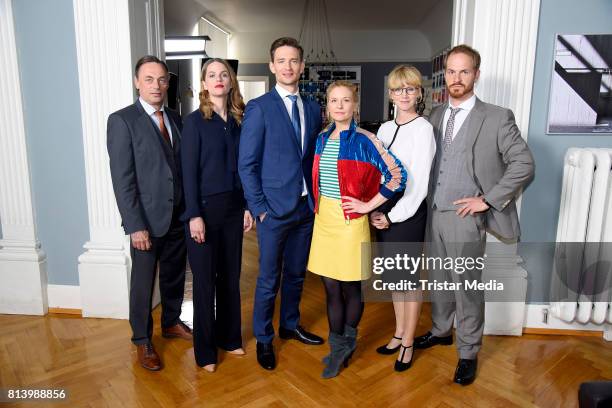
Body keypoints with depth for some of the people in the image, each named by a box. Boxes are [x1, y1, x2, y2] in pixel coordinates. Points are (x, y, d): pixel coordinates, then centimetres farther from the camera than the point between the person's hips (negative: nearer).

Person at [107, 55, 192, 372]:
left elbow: (183, 166, 10)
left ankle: (171, 322, 40)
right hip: (147, 219, -5)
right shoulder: (122, 120, -9)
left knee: (175, 275, 19)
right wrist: (135, 226, -17)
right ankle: (142, 341, 27)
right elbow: (122, 179, -13)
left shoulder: (175, 119, 8)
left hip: (178, 216, 5)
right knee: (143, 283, 9)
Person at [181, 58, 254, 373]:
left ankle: (229, 336, 31)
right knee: (205, 279, 5)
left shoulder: (239, 120, 7)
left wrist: (248, 206, 5)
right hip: (205, 207, -4)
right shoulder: (195, 121, -6)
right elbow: (189, 171, -9)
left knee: (230, 275, 13)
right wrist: (194, 215, -14)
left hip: (233, 206, 4)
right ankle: (205, 349, 21)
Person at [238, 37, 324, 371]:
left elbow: (313, 158, 12)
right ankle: (263, 339, 26)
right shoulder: (258, 108, -7)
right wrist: (259, 208, -12)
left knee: (296, 273, 18)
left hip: (306, 207, 5)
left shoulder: (312, 109, 9)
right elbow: (246, 164, -9)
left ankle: (291, 325, 39)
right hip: (274, 208, -5)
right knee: (269, 279, 6)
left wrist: (316, 196, 4)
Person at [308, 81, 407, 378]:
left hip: (350, 220, -5)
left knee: (350, 287, 9)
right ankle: (338, 348, 26)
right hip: (324, 219, 5)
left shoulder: (364, 140, -11)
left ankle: (348, 342, 32)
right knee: (330, 287, 10)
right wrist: (318, 207, 10)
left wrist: (368, 205, -13)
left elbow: (398, 176, -14)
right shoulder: (322, 138, 8)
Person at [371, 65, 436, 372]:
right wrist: (376, 210, 1)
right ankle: (399, 332, 32)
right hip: (383, 212, 6)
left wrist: (393, 216, -13)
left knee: (409, 277, 4)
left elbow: (418, 183, -14)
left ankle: (407, 343, 20)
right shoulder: (385, 129, 10)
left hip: (408, 213, -6)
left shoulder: (423, 128, -10)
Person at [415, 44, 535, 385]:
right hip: (434, 214, 5)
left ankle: (469, 353, 23)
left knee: (467, 287, 5)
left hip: (466, 217, -5)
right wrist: (426, 204, 4)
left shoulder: (497, 117, -7)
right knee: (439, 279, 19)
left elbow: (524, 164, -9)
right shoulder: (436, 115, 10)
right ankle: (441, 330, 40)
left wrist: (488, 199, -12)